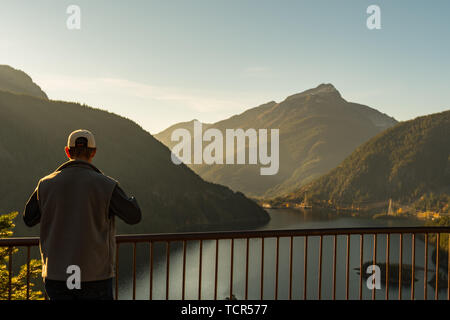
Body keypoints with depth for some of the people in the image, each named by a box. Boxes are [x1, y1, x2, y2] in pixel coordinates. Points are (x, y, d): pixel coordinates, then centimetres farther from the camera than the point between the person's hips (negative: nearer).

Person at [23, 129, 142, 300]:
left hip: (56, 274, 3)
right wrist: (131, 199, 19)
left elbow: (29, 219, 13)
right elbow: (134, 216, -1)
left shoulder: (47, 185, -2)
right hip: (94, 275, -3)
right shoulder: (106, 185, -11)